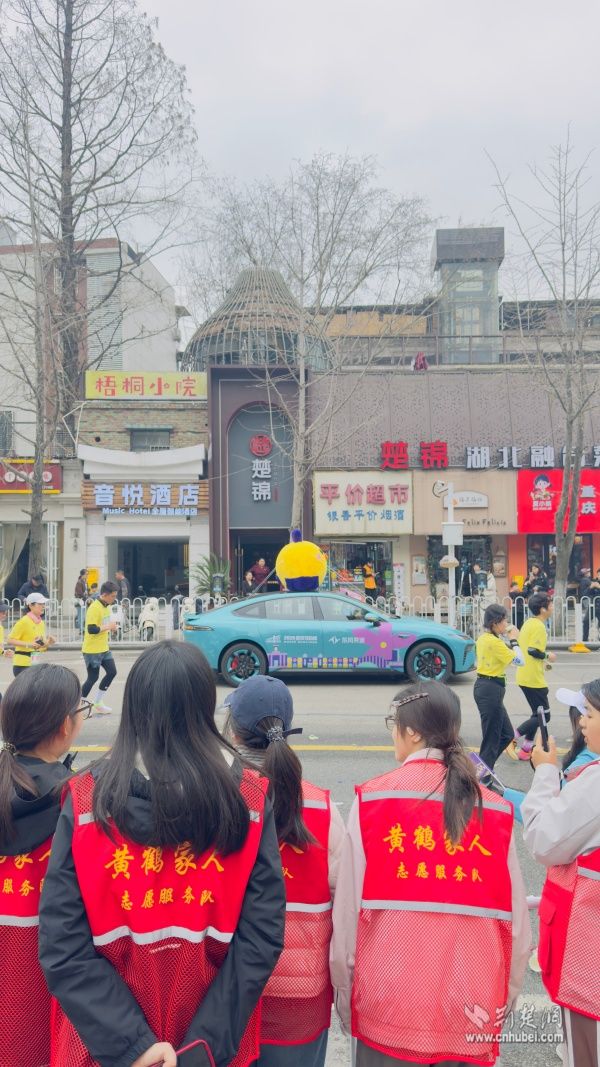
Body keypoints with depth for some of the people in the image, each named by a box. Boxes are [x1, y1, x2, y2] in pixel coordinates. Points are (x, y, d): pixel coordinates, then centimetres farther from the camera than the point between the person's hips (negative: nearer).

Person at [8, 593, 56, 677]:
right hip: (23, 664, -7)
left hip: (36, 663, 7)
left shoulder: (41, 623, 12)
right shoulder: (23, 621, -10)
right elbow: (11, 640, -13)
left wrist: (48, 642, 0)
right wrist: (28, 644, -22)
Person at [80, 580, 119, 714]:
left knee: (112, 672, 8)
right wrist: (108, 627, -21)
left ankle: (97, 703, 20)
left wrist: (112, 627, 2)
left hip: (104, 648, 9)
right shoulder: (94, 608, -21)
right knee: (93, 678, -2)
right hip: (92, 650, -9)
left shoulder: (107, 606, 7)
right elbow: (91, 629, -29)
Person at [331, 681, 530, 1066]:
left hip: (389, 1000, -2)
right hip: (473, 1008, 2)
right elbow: (516, 918, 2)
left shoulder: (373, 799, -7)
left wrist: (344, 993, 5)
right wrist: (505, 997, 15)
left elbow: (348, 908, -6)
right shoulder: (495, 809, -2)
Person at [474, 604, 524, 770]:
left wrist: (506, 639, 11)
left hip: (483, 686, 10)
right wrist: (514, 640, -3)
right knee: (492, 739, -1)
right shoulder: (494, 641, -18)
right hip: (492, 689, -10)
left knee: (507, 734, 17)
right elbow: (518, 660, -15)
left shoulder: (483, 638, 10)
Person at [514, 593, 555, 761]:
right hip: (533, 679, -10)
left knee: (538, 714, 17)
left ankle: (526, 749, 20)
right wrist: (547, 656, -9)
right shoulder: (539, 626, -17)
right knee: (544, 716, -1)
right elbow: (533, 651, -25)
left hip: (524, 676, 10)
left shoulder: (529, 623, 11)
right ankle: (513, 736, -3)